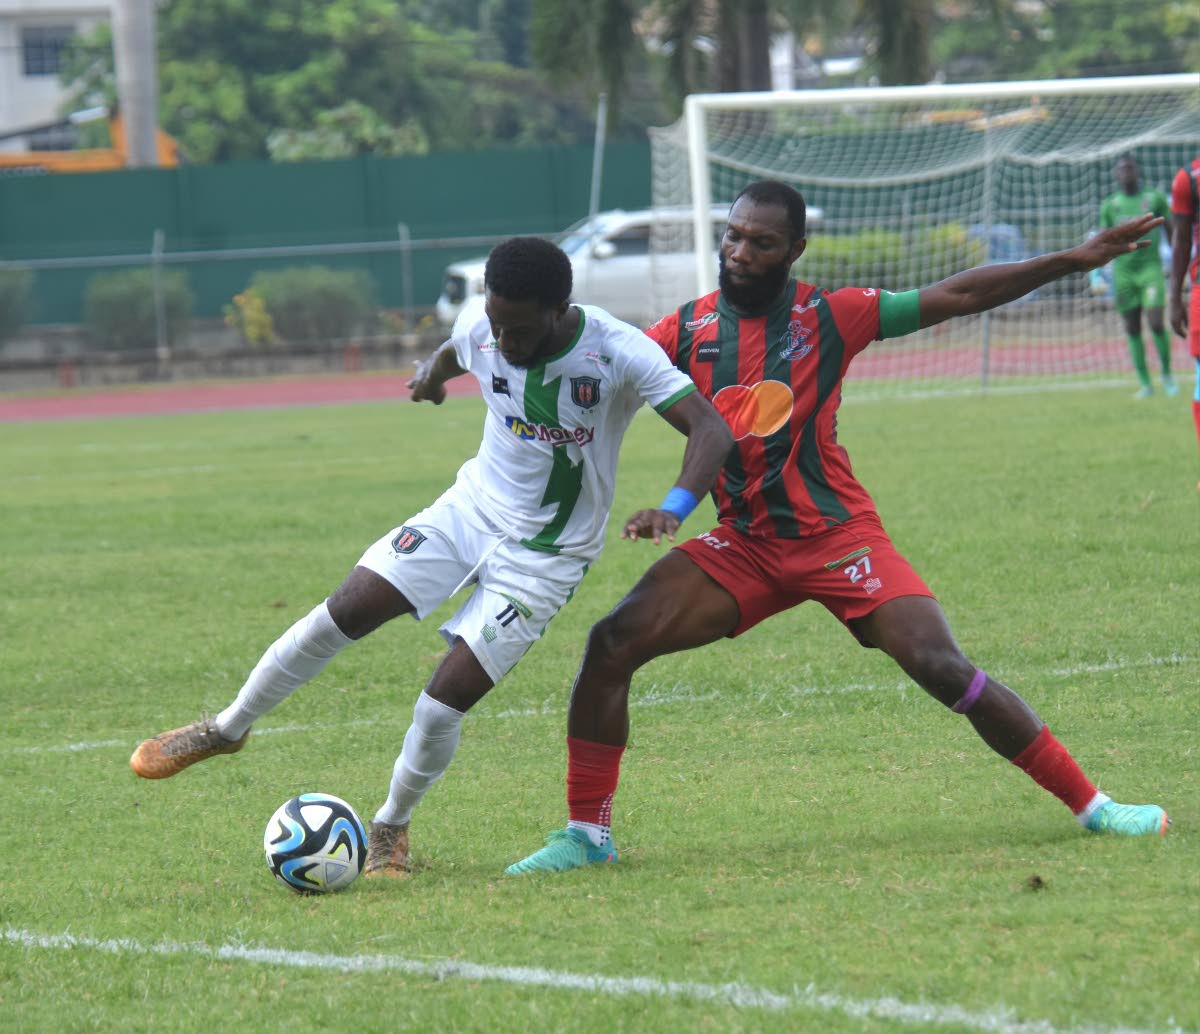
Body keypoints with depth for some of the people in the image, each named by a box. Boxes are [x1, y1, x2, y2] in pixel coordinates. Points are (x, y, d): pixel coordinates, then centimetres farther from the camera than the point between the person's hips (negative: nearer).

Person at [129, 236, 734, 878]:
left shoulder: (620, 354, -26)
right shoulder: (481, 326, -11)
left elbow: (711, 429, -34)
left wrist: (672, 509, -47)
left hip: (546, 556, -4)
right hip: (471, 510, 4)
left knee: (445, 700, -13)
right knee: (343, 613, -11)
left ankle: (390, 830, 15)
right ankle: (226, 730, 11)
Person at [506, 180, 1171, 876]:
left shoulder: (828, 317, -4)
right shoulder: (687, 329, 3)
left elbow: (957, 297, -3)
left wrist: (1074, 261, -7)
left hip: (839, 535, -3)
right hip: (743, 546, 3)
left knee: (942, 669, -16)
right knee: (612, 645, -14)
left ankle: (1090, 804, -3)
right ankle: (587, 834, -1)